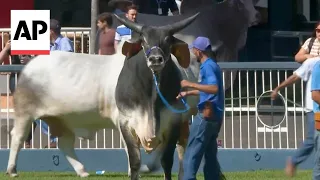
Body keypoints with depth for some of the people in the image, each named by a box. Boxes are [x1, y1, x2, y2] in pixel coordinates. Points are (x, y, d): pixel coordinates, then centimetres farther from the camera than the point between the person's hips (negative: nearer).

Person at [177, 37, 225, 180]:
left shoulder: (207, 66, -14)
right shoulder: (212, 65, 17)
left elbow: (214, 88, -29)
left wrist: (190, 84, -26)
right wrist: (188, 93, 36)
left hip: (207, 115, -10)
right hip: (214, 116, 10)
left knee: (192, 152, -8)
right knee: (210, 155, 12)